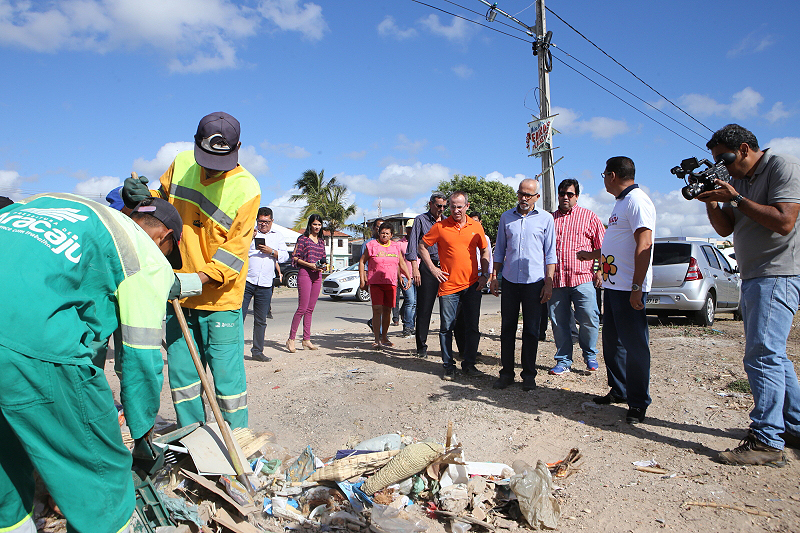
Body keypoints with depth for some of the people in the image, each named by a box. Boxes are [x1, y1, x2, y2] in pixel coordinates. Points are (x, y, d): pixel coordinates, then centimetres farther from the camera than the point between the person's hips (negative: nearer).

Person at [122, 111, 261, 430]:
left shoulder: (246, 189, -15)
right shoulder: (181, 164, 1)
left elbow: (233, 252, -17)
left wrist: (194, 281, -28)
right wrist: (139, 198, -5)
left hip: (219, 299, -5)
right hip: (179, 294, 5)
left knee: (227, 376, -1)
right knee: (181, 374, 13)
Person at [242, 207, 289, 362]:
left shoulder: (278, 237, 18)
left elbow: (285, 256, 10)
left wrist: (272, 252, -8)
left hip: (265, 285, 3)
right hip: (246, 281, -2)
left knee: (261, 320, 8)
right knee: (238, 316, -7)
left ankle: (257, 351, 18)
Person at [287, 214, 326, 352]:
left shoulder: (321, 241, 17)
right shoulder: (303, 239, 0)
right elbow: (295, 258, -4)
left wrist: (322, 266, 1)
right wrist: (309, 264, -15)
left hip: (317, 276, 6)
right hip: (304, 273, -6)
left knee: (310, 309, 7)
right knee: (302, 308, -10)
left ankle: (306, 340, 12)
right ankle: (291, 339, -1)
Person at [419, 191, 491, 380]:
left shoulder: (476, 227, 6)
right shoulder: (440, 227, -2)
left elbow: (485, 251, 16)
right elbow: (422, 246, 6)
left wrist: (484, 274, 6)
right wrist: (433, 268, -2)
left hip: (472, 285, 2)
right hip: (448, 285, -2)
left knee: (472, 327, 7)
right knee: (446, 327, 1)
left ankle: (469, 364, 20)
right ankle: (448, 366, 14)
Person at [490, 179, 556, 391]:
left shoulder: (545, 218, 4)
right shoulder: (506, 217, 10)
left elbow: (550, 253, 4)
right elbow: (499, 250, 15)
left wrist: (549, 282, -3)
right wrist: (494, 277, 8)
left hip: (534, 282, -2)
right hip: (510, 280, 2)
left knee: (531, 330, 4)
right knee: (507, 328, 5)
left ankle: (529, 375, 15)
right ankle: (506, 372, 16)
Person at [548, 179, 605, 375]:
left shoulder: (589, 217, 8)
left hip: (583, 279, -2)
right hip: (556, 280, 2)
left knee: (589, 319, -6)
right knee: (559, 322, 5)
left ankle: (590, 354, 19)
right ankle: (563, 361, 17)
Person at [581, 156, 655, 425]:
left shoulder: (637, 201, -13)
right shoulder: (621, 203, 18)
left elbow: (644, 246, -21)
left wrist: (637, 287, -25)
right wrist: (590, 255, 42)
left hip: (629, 289, -10)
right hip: (612, 285, 10)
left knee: (634, 345, -2)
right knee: (612, 342, 16)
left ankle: (638, 403, 8)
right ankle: (619, 391, 29)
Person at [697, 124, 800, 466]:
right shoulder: (739, 180, 15)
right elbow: (725, 228, 13)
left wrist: (736, 198, -18)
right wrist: (711, 200, -3)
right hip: (753, 279, 10)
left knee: (762, 355, -13)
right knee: (772, 355, 15)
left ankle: (767, 441, -9)